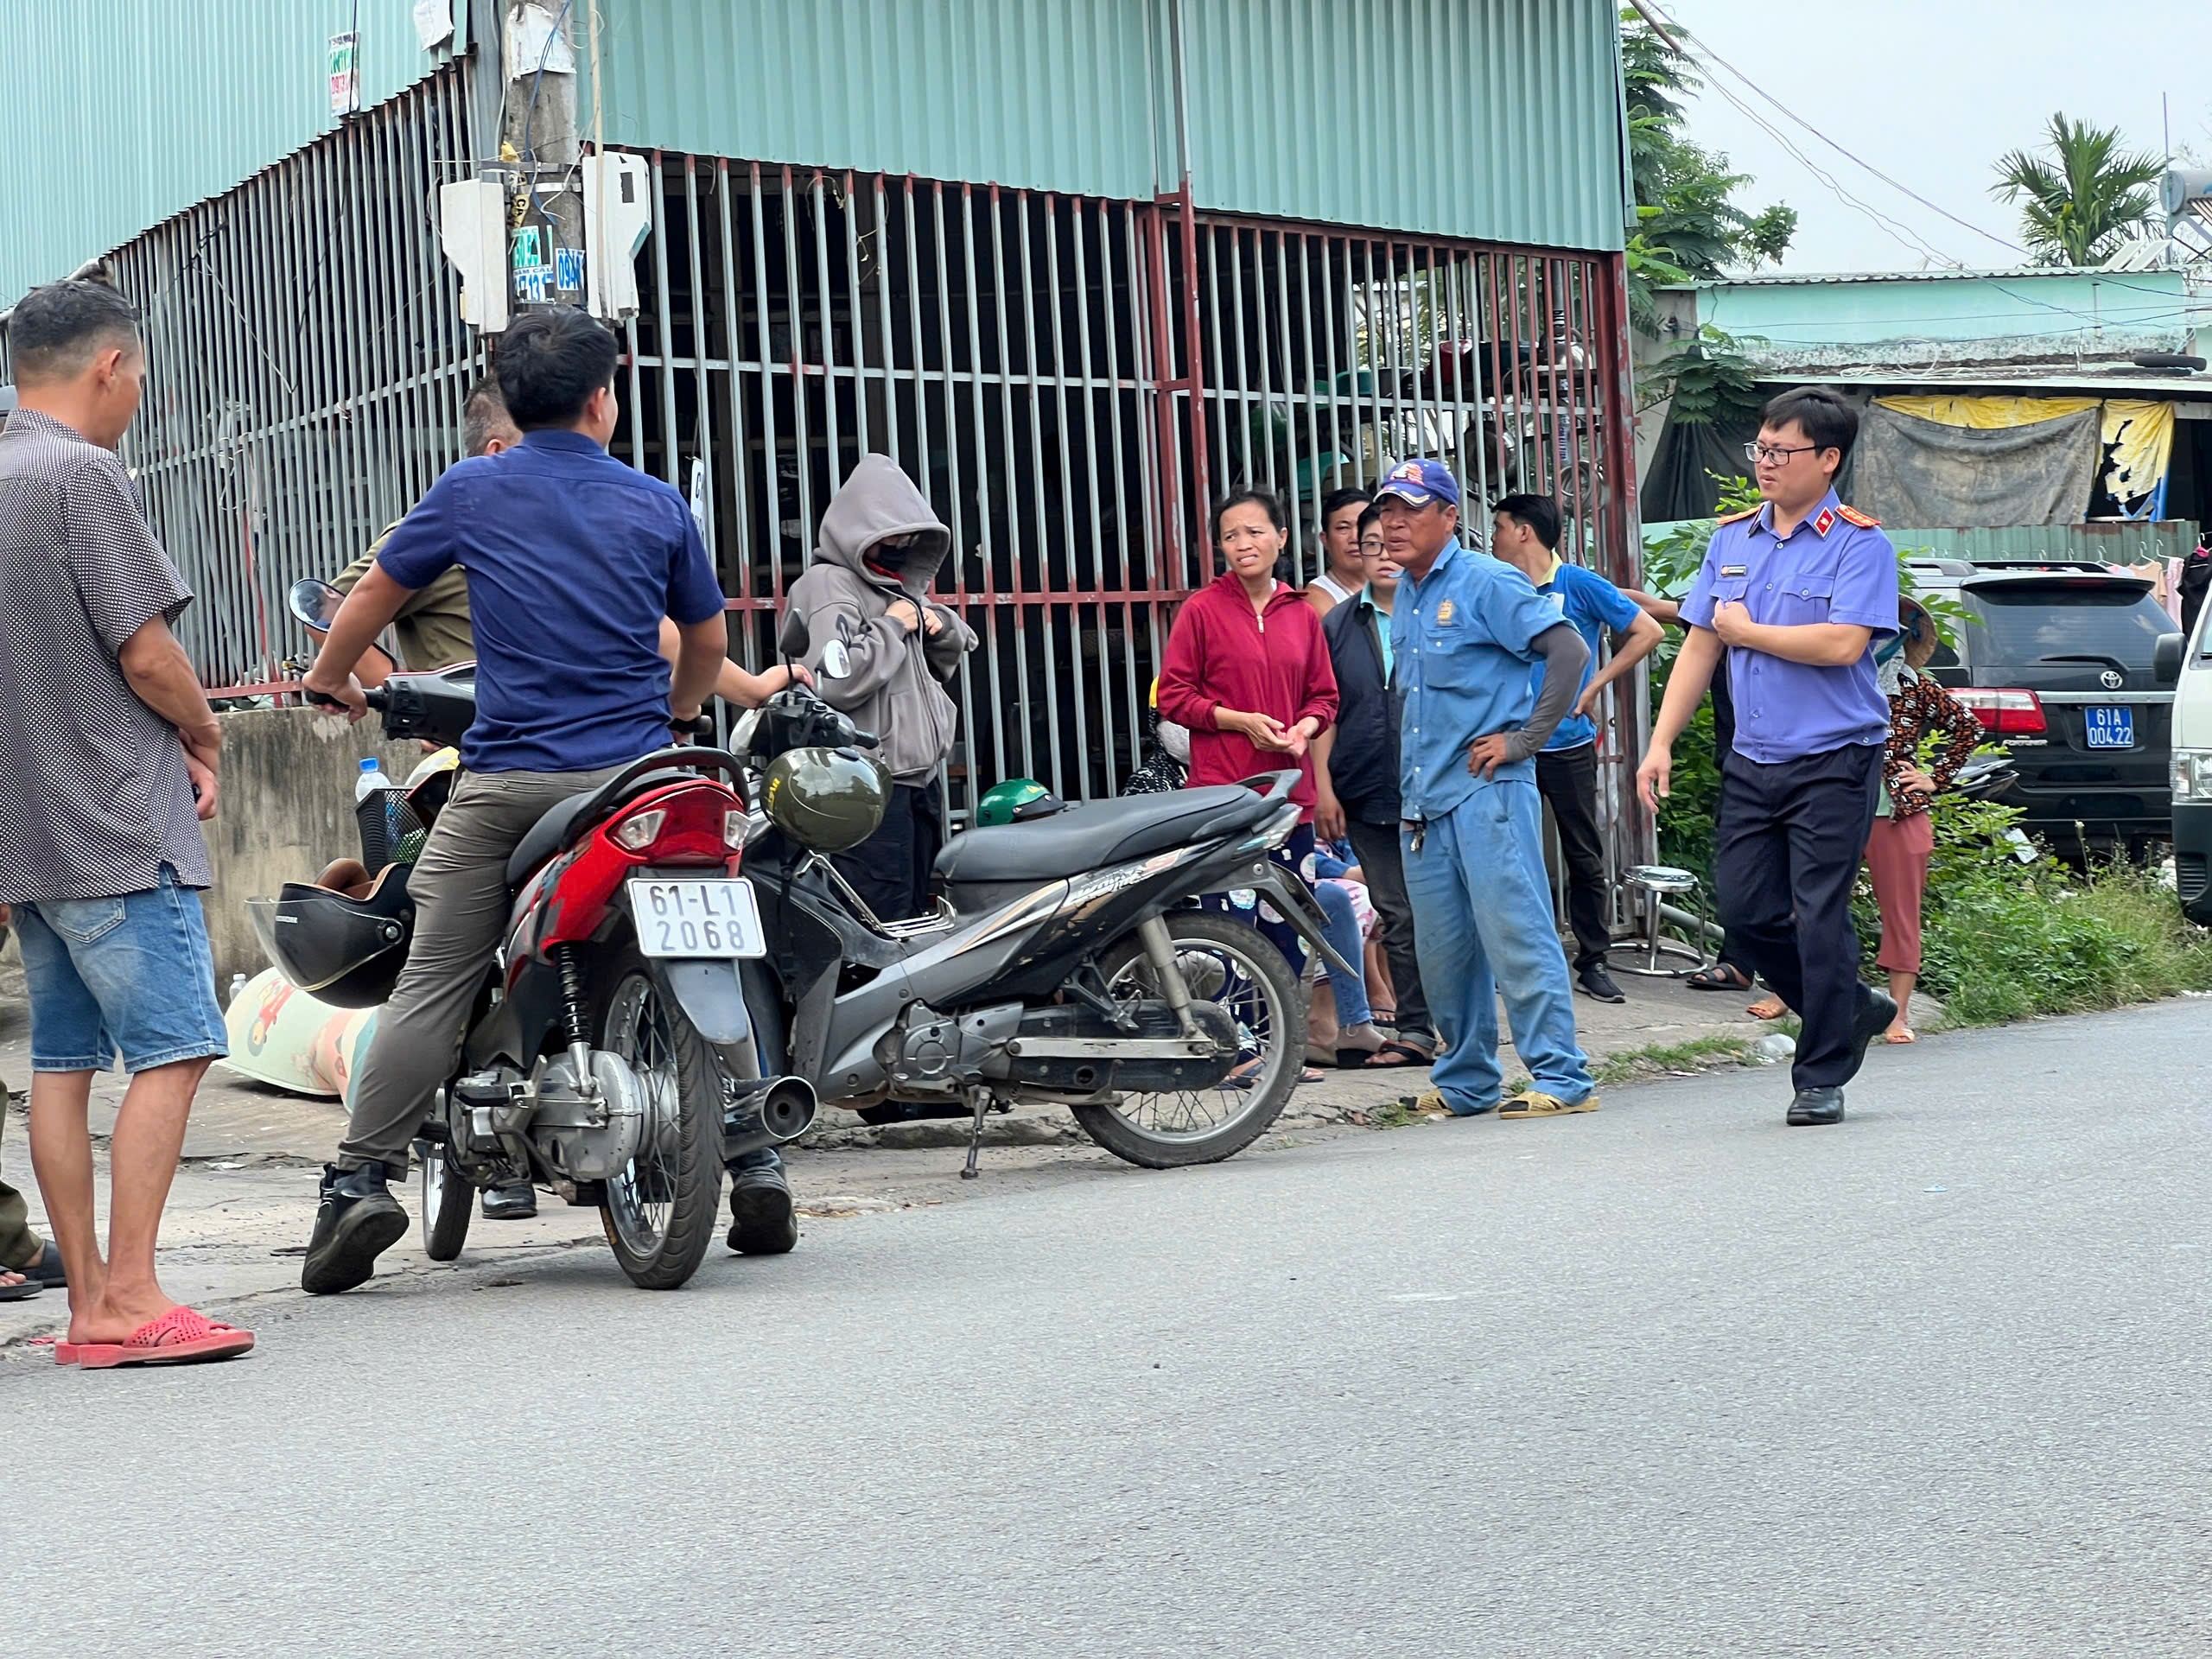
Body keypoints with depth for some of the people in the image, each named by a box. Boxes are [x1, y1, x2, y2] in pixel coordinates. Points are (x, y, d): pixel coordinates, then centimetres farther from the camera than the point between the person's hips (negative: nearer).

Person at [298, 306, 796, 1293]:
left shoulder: (471, 491, 4)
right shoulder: (657, 506, 8)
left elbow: (378, 590, 17)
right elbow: (708, 639, 20)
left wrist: (330, 674, 36)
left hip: (505, 780, -1)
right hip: (637, 779, 1)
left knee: (432, 983, 1)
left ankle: (361, 1179, -4)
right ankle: (756, 1165, 11)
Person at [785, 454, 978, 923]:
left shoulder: (901, 587, 20)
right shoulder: (827, 584, -9)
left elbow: (943, 668, 30)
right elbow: (836, 680, -24)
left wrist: (941, 628, 9)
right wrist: (890, 627, -12)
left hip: (920, 776, 10)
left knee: (917, 916, 12)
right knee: (882, 923, -14)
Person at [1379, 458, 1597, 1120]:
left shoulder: (1487, 583, -8)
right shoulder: (1404, 596, 17)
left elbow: (1569, 650, -13)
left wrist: (1524, 740, -13)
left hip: (1487, 791, -8)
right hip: (1423, 798, 8)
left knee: (1515, 934, -10)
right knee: (1442, 949, 10)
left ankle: (1562, 1077, -6)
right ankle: (1465, 1082, 20)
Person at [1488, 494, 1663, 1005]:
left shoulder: (1579, 585, -3)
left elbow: (1647, 632, -3)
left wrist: (1595, 686, -6)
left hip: (1567, 743, -4)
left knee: (1585, 857, 2)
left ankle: (1593, 961, 10)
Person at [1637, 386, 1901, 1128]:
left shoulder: (1858, 543, -7)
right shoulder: (1731, 538, 11)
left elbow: (1843, 643, -20)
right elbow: (1698, 647, 13)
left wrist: (1745, 631, -9)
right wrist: (1661, 743, 6)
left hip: (1834, 761, -6)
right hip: (1752, 761, 6)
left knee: (1819, 918, -3)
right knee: (1745, 911, 5)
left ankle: (1822, 1077, 9)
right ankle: (1852, 1009, 28)